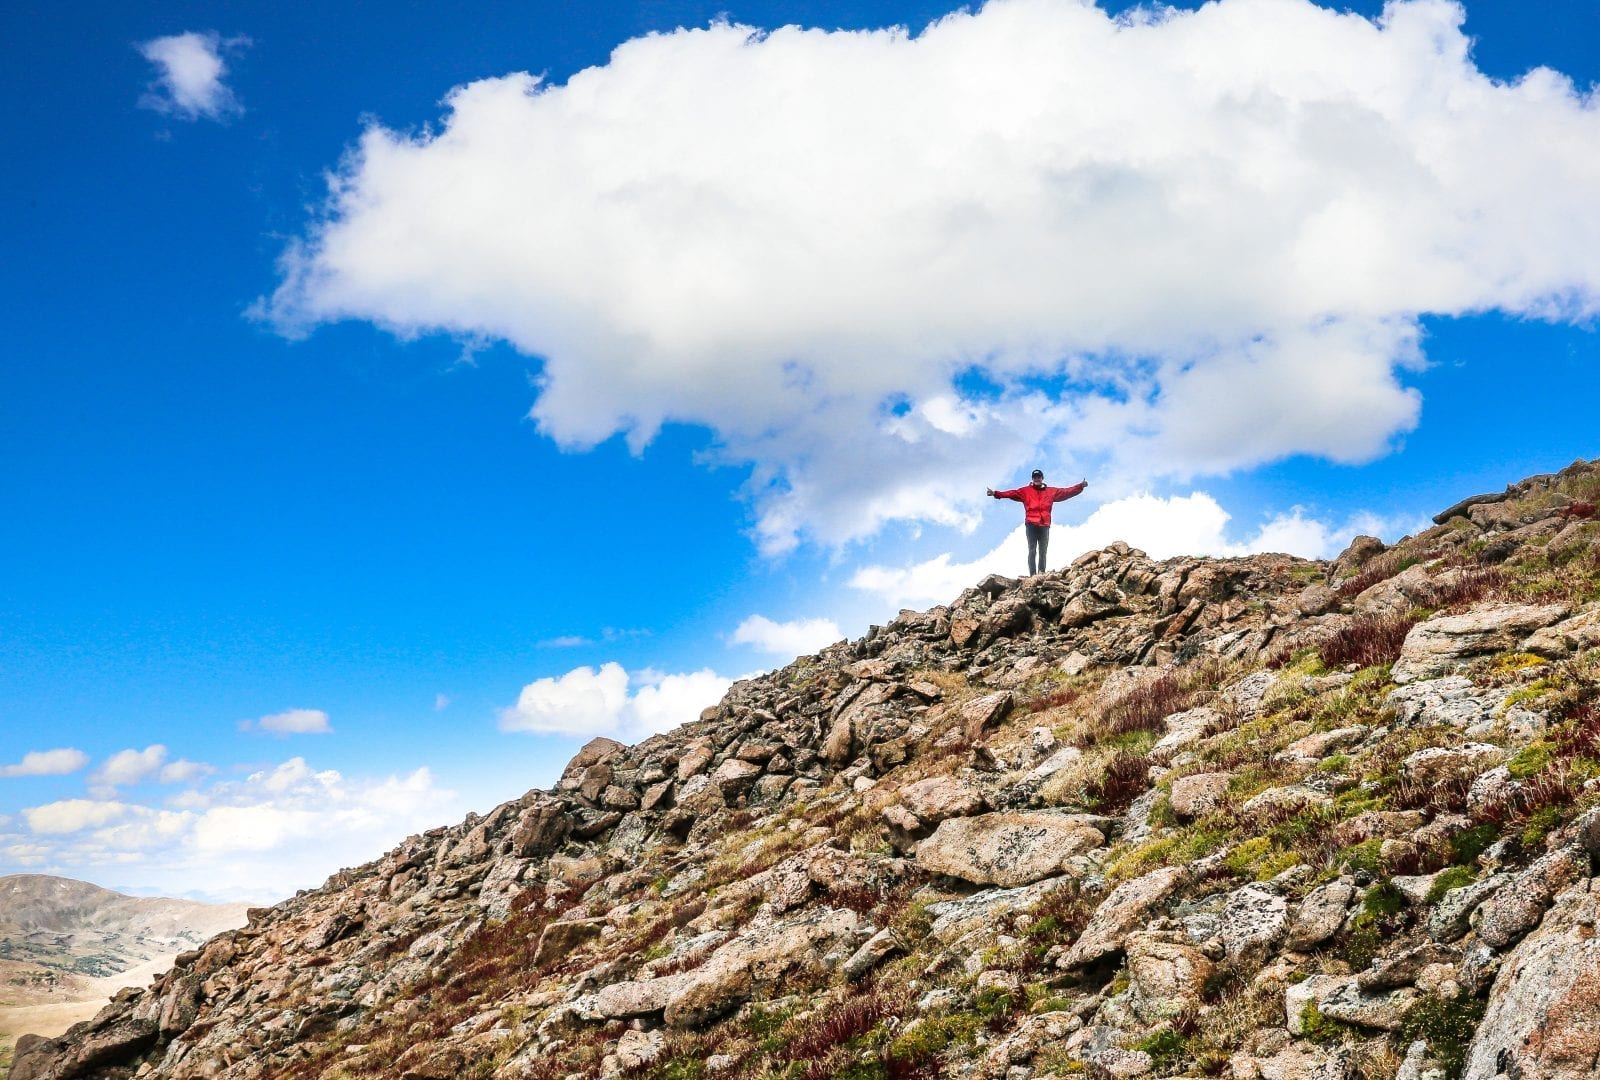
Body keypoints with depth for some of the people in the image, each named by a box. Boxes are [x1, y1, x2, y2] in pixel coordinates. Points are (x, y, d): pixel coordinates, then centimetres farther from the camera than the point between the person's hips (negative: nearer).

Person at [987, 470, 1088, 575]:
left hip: (1044, 525, 2)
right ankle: (1033, 575, -10)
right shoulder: (1025, 491, 9)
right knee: (1032, 551, -6)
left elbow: (1066, 492, 14)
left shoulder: (1051, 491, 16)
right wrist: (996, 494, -12)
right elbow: (1012, 493, 0)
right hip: (1031, 525, -2)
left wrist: (1080, 486, 6)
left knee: (1043, 552, 4)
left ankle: (1042, 573, 6)